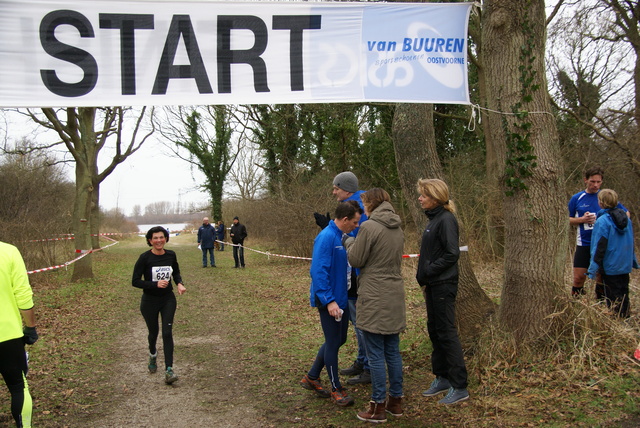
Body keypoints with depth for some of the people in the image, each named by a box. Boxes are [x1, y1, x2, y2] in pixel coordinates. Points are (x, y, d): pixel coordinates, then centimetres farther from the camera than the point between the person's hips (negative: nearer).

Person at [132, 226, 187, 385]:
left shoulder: (171, 255, -3)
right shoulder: (145, 257, -15)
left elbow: (176, 272, 16)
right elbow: (135, 281, -14)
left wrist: (179, 283, -4)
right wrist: (155, 284, -26)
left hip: (168, 299, 2)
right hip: (149, 301, -1)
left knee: (167, 333, -9)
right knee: (153, 332, 15)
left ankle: (169, 370, -8)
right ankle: (153, 355, 48)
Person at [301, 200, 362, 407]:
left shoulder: (342, 237, 7)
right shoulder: (326, 237, -20)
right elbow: (318, 271, -25)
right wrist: (329, 300, -27)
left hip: (341, 298, 9)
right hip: (329, 301, -9)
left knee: (339, 339, 17)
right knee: (333, 342, 2)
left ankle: (311, 377, 30)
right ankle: (336, 389, 18)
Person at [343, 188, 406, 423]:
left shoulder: (369, 227, -13)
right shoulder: (397, 229, 11)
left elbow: (356, 260, -8)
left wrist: (349, 242, 12)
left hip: (374, 298, -7)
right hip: (394, 297, 7)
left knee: (376, 355, 1)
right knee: (393, 352, 15)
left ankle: (378, 407, 8)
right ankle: (395, 400, 24)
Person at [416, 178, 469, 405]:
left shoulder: (446, 220, -16)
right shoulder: (434, 218, 13)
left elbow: (452, 253, -22)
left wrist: (429, 271, -17)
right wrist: (424, 279, 11)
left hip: (444, 285, -10)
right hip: (433, 285, 10)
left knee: (447, 333, -4)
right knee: (434, 330, 15)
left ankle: (459, 387, 5)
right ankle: (442, 378, 28)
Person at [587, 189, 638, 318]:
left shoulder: (602, 221, -19)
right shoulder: (626, 218, 3)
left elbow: (599, 247, -19)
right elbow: (631, 242, 14)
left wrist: (593, 268, -15)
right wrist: (633, 261, 24)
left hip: (610, 266, -7)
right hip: (625, 265, 7)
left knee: (613, 296, 4)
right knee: (623, 293, 19)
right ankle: (625, 318, 28)